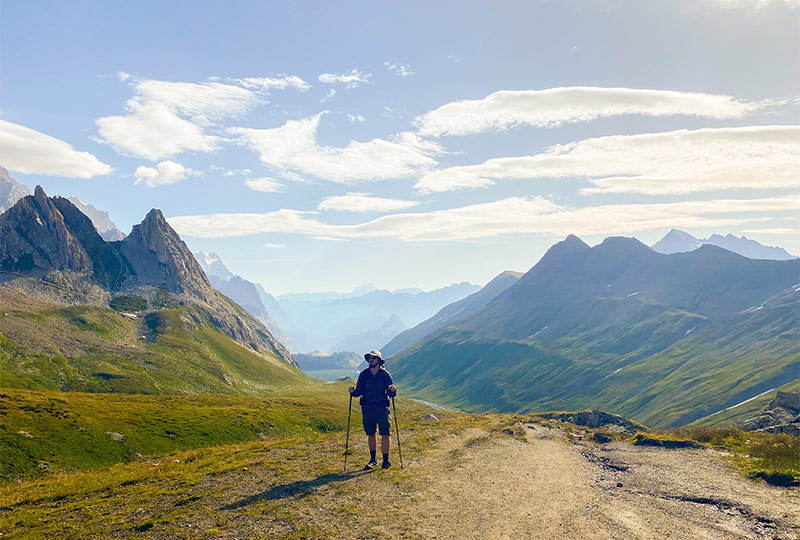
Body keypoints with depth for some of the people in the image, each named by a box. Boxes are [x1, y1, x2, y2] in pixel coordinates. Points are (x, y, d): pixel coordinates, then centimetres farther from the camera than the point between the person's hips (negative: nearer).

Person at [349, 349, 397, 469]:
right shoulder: (364, 374, 2)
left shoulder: (385, 374, -3)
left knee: (385, 434, -2)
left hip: (382, 409, -2)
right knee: (371, 434, 10)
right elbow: (359, 391, 5)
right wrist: (353, 392, -16)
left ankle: (385, 461, 8)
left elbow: (392, 394, -5)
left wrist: (393, 390, -27)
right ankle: (373, 460, 23)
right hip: (368, 409, 2)